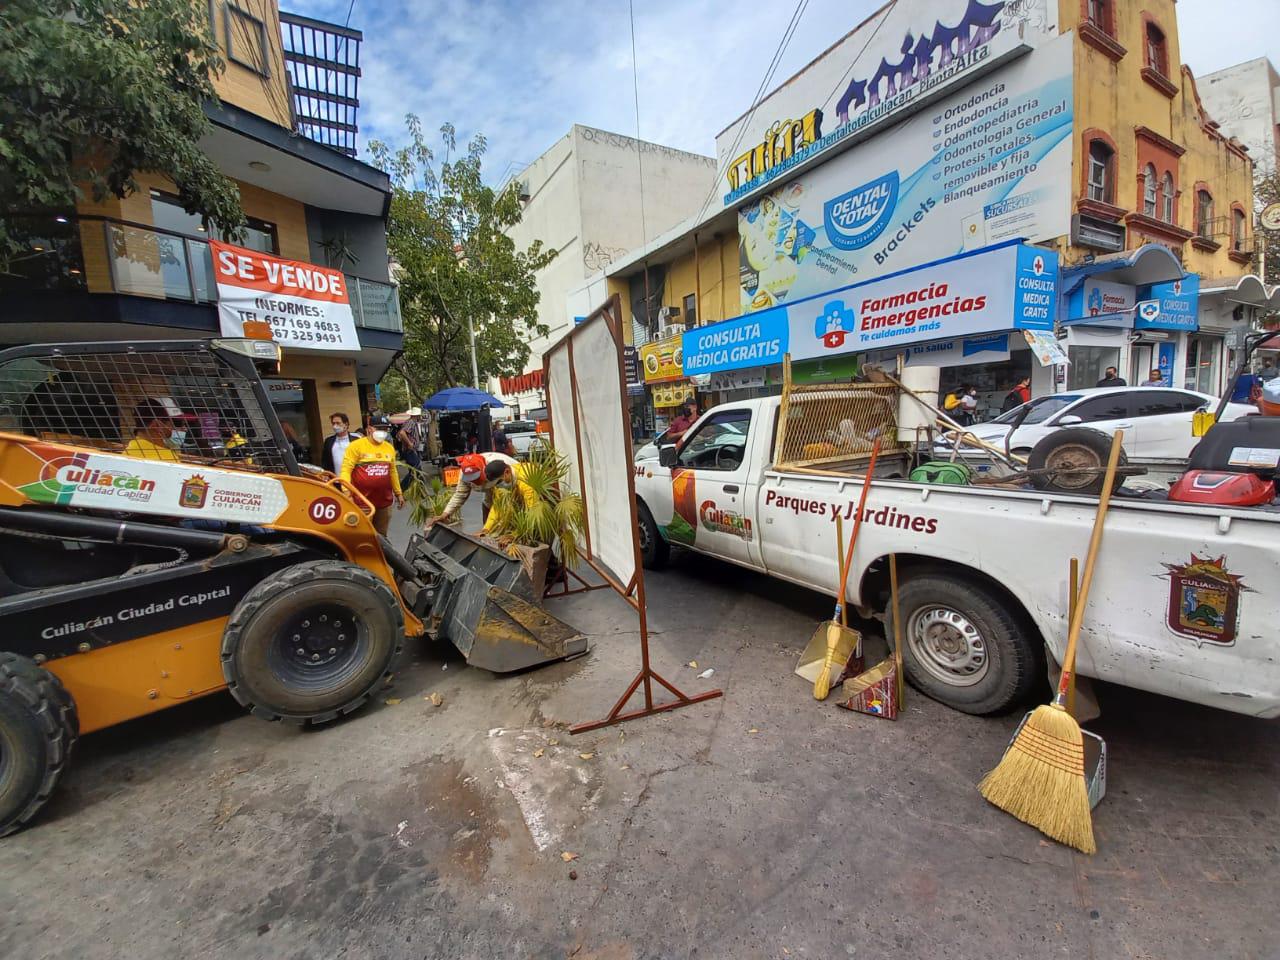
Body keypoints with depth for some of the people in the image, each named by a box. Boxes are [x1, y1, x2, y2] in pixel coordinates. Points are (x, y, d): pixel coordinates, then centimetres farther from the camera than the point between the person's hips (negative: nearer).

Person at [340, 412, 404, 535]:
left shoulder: (389, 448, 10)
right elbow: (346, 469, -11)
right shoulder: (356, 445, -7)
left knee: (381, 536, 16)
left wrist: (398, 493, 19)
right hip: (362, 502, -5)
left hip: (384, 501, 5)